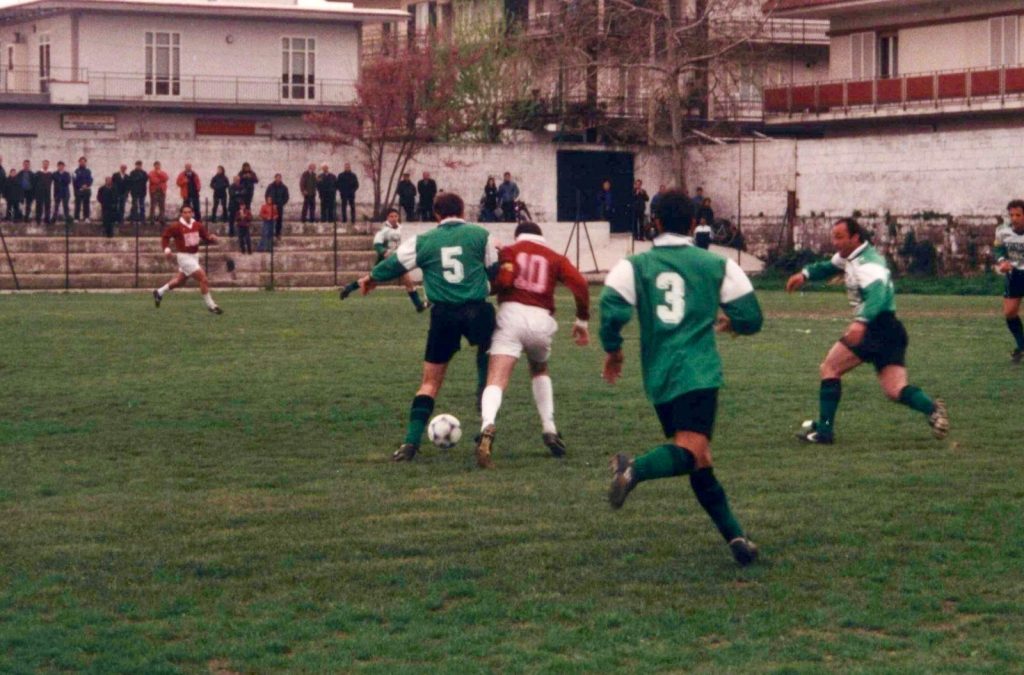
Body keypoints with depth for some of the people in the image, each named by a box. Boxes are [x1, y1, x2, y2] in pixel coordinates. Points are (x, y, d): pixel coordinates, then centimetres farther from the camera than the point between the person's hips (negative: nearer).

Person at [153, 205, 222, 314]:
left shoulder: (197, 225, 0)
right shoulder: (176, 226, -14)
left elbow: (206, 236, 3)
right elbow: (165, 237, -4)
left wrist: (212, 238, -20)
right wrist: (167, 250, -19)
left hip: (194, 256, 7)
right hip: (184, 256, -7)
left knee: (180, 281, 22)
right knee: (204, 279, -13)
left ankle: (159, 293, 42)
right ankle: (211, 306, -3)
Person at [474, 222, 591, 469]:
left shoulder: (510, 251, 13)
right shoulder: (555, 258, 19)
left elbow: (503, 280, -8)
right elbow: (579, 284, 5)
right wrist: (582, 321, 13)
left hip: (511, 313, -3)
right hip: (541, 320, 3)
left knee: (496, 381, -13)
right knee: (540, 372, 32)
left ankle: (487, 426, -41)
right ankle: (549, 430, 26)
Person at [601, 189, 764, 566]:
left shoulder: (634, 266, 8)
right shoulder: (717, 265, 8)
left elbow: (612, 309, -7)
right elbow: (751, 318, 8)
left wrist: (613, 350, 11)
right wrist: (731, 324, 31)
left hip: (659, 378, 3)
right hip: (698, 373, -3)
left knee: (698, 462, 10)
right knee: (692, 448, -18)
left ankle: (735, 537, 7)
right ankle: (637, 468, -45)